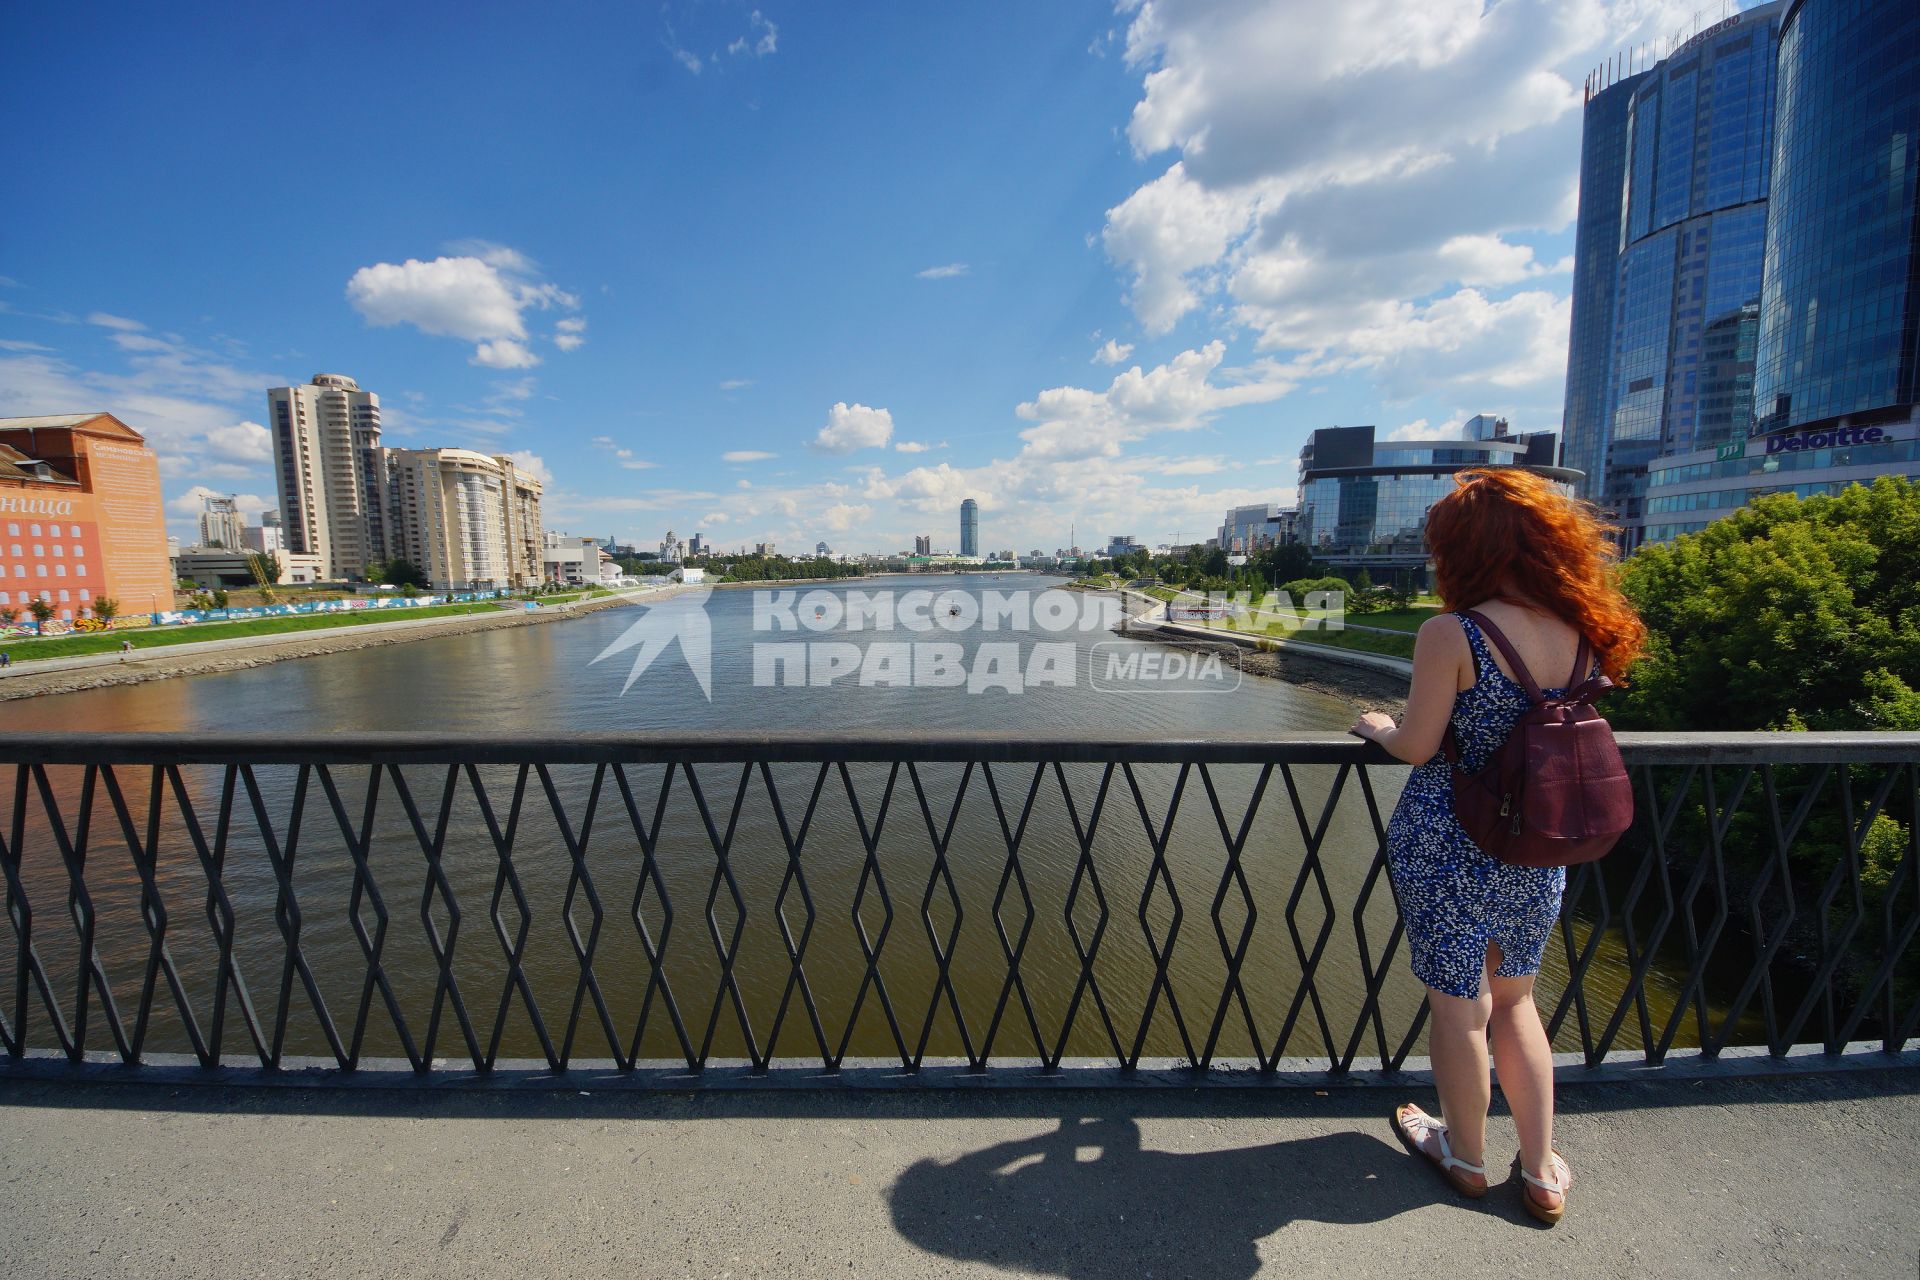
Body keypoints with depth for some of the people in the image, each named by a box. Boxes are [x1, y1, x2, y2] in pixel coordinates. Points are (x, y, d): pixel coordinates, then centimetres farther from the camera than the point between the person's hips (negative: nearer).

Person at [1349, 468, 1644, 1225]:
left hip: (1448, 849, -5)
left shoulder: (1451, 635, -21)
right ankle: (1542, 1175, 39)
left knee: (1458, 1008, 16)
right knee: (1514, 1000, 26)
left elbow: (1419, 746, -16)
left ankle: (1466, 1157, 38)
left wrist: (1380, 728, 4)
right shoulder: (1583, 633, -2)